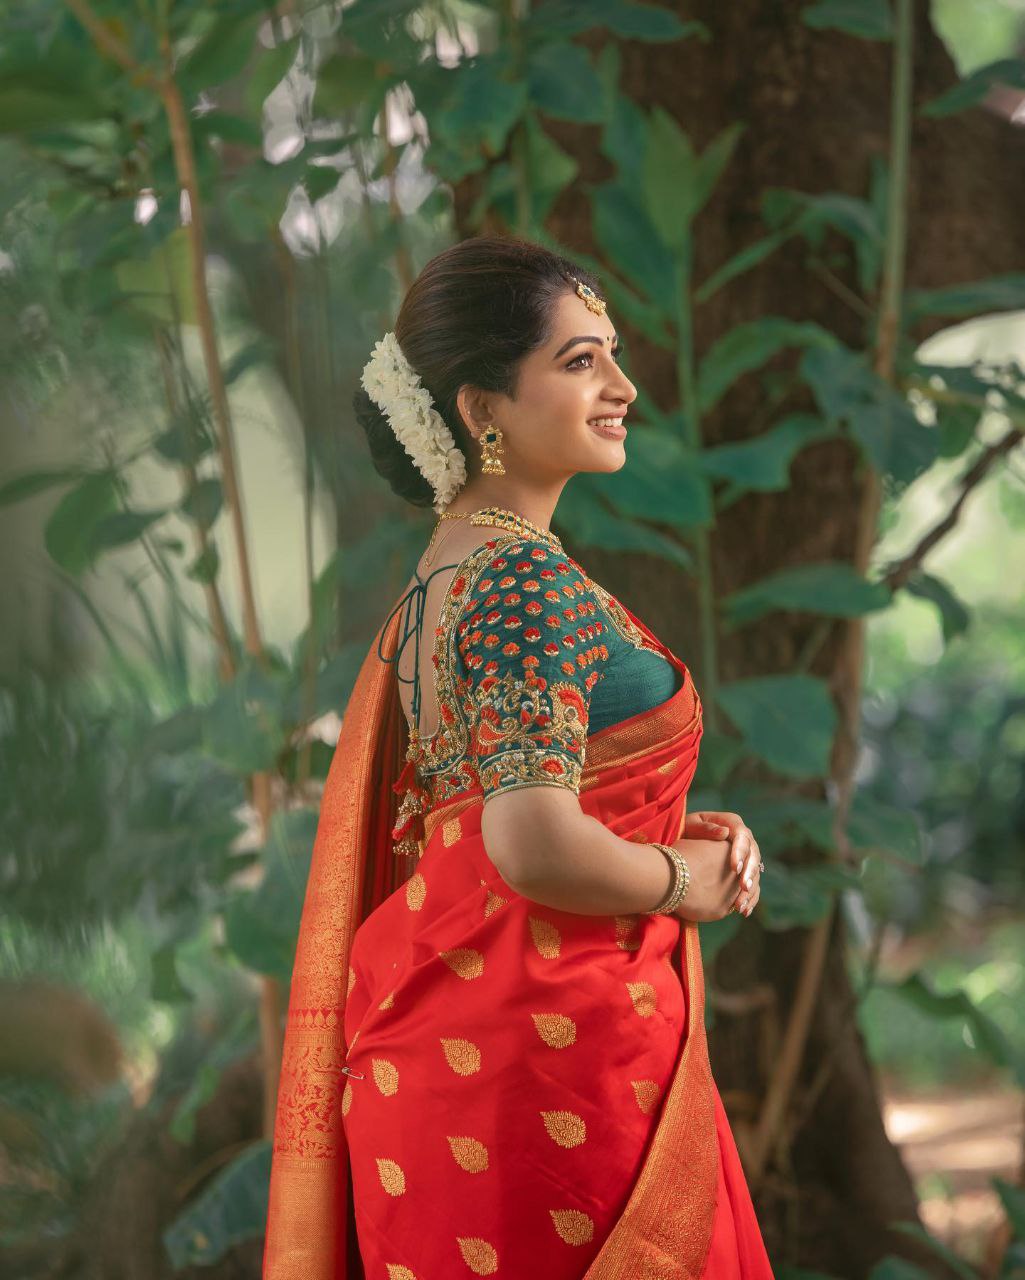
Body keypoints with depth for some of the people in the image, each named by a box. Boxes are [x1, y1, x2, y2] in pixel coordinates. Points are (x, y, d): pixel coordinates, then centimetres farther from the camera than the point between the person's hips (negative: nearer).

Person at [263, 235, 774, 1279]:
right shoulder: (530, 584, -17)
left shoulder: (443, 579, 13)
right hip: (545, 1048, -10)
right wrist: (682, 879, -9)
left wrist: (683, 836, 11)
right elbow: (536, 847, -27)